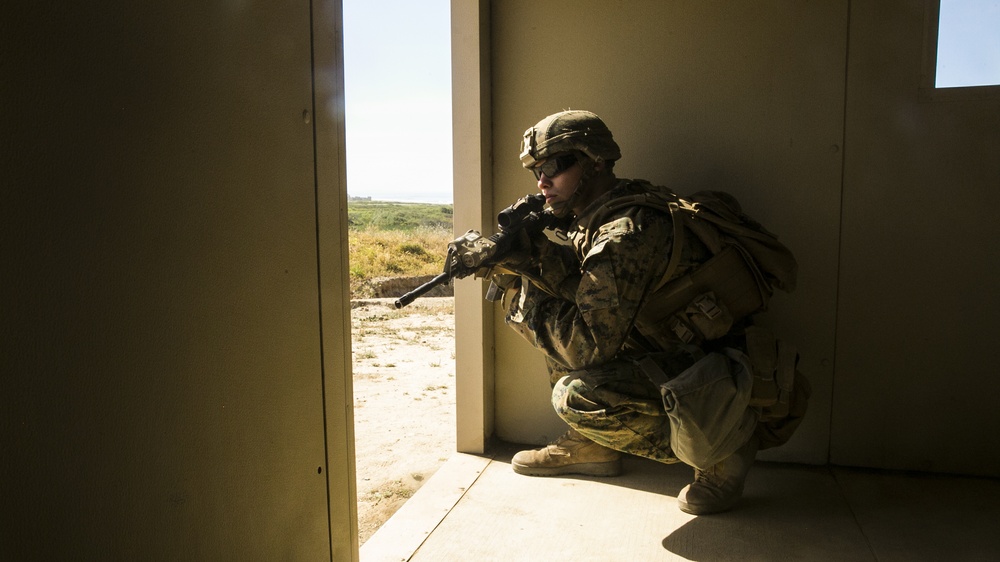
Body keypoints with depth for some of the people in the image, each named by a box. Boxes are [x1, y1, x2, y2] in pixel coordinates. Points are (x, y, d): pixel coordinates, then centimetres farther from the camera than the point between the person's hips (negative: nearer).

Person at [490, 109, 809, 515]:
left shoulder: (628, 233, -26)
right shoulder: (591, 218, 3)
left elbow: (586, 346, -28)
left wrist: (524, 281, -18)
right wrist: (512, 263, -12)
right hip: (670, 358, 9)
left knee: (577, 396, -27)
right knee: (559, 316, 4)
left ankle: (723, 452, -4)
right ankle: (592, 446, 15)